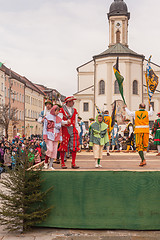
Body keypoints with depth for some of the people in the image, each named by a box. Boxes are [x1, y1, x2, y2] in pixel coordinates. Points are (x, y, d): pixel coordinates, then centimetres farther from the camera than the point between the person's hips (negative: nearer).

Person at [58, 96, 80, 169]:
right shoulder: (62, 110, 2)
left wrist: (77, 131, 12)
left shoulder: (74, 110, 17)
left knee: (74, 147, -2)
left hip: (73, 130, 4)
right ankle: (62, 163, 8)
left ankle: (73, 163, 5)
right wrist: (66, 122, -21)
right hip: (65, 130, -4)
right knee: (63, 147, -2)